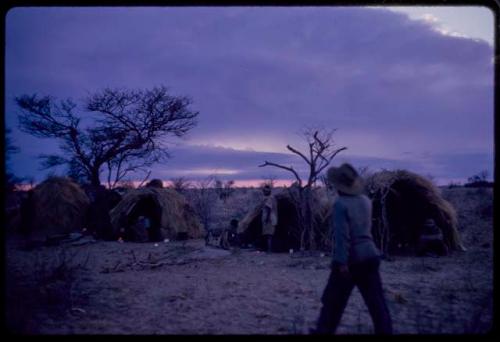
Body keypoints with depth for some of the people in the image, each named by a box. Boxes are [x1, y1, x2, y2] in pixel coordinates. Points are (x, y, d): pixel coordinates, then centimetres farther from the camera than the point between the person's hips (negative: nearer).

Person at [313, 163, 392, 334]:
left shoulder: (340, 203, -15)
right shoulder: (366, 201, 6)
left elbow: (342, 235, -20)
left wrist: (342, 262, -19)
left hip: (350, 258, -6)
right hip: (370, 256, 6)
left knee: (333, 300, 9)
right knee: (376, 299, 9)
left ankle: (324, 330, 21)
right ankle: (385, 330, 11)